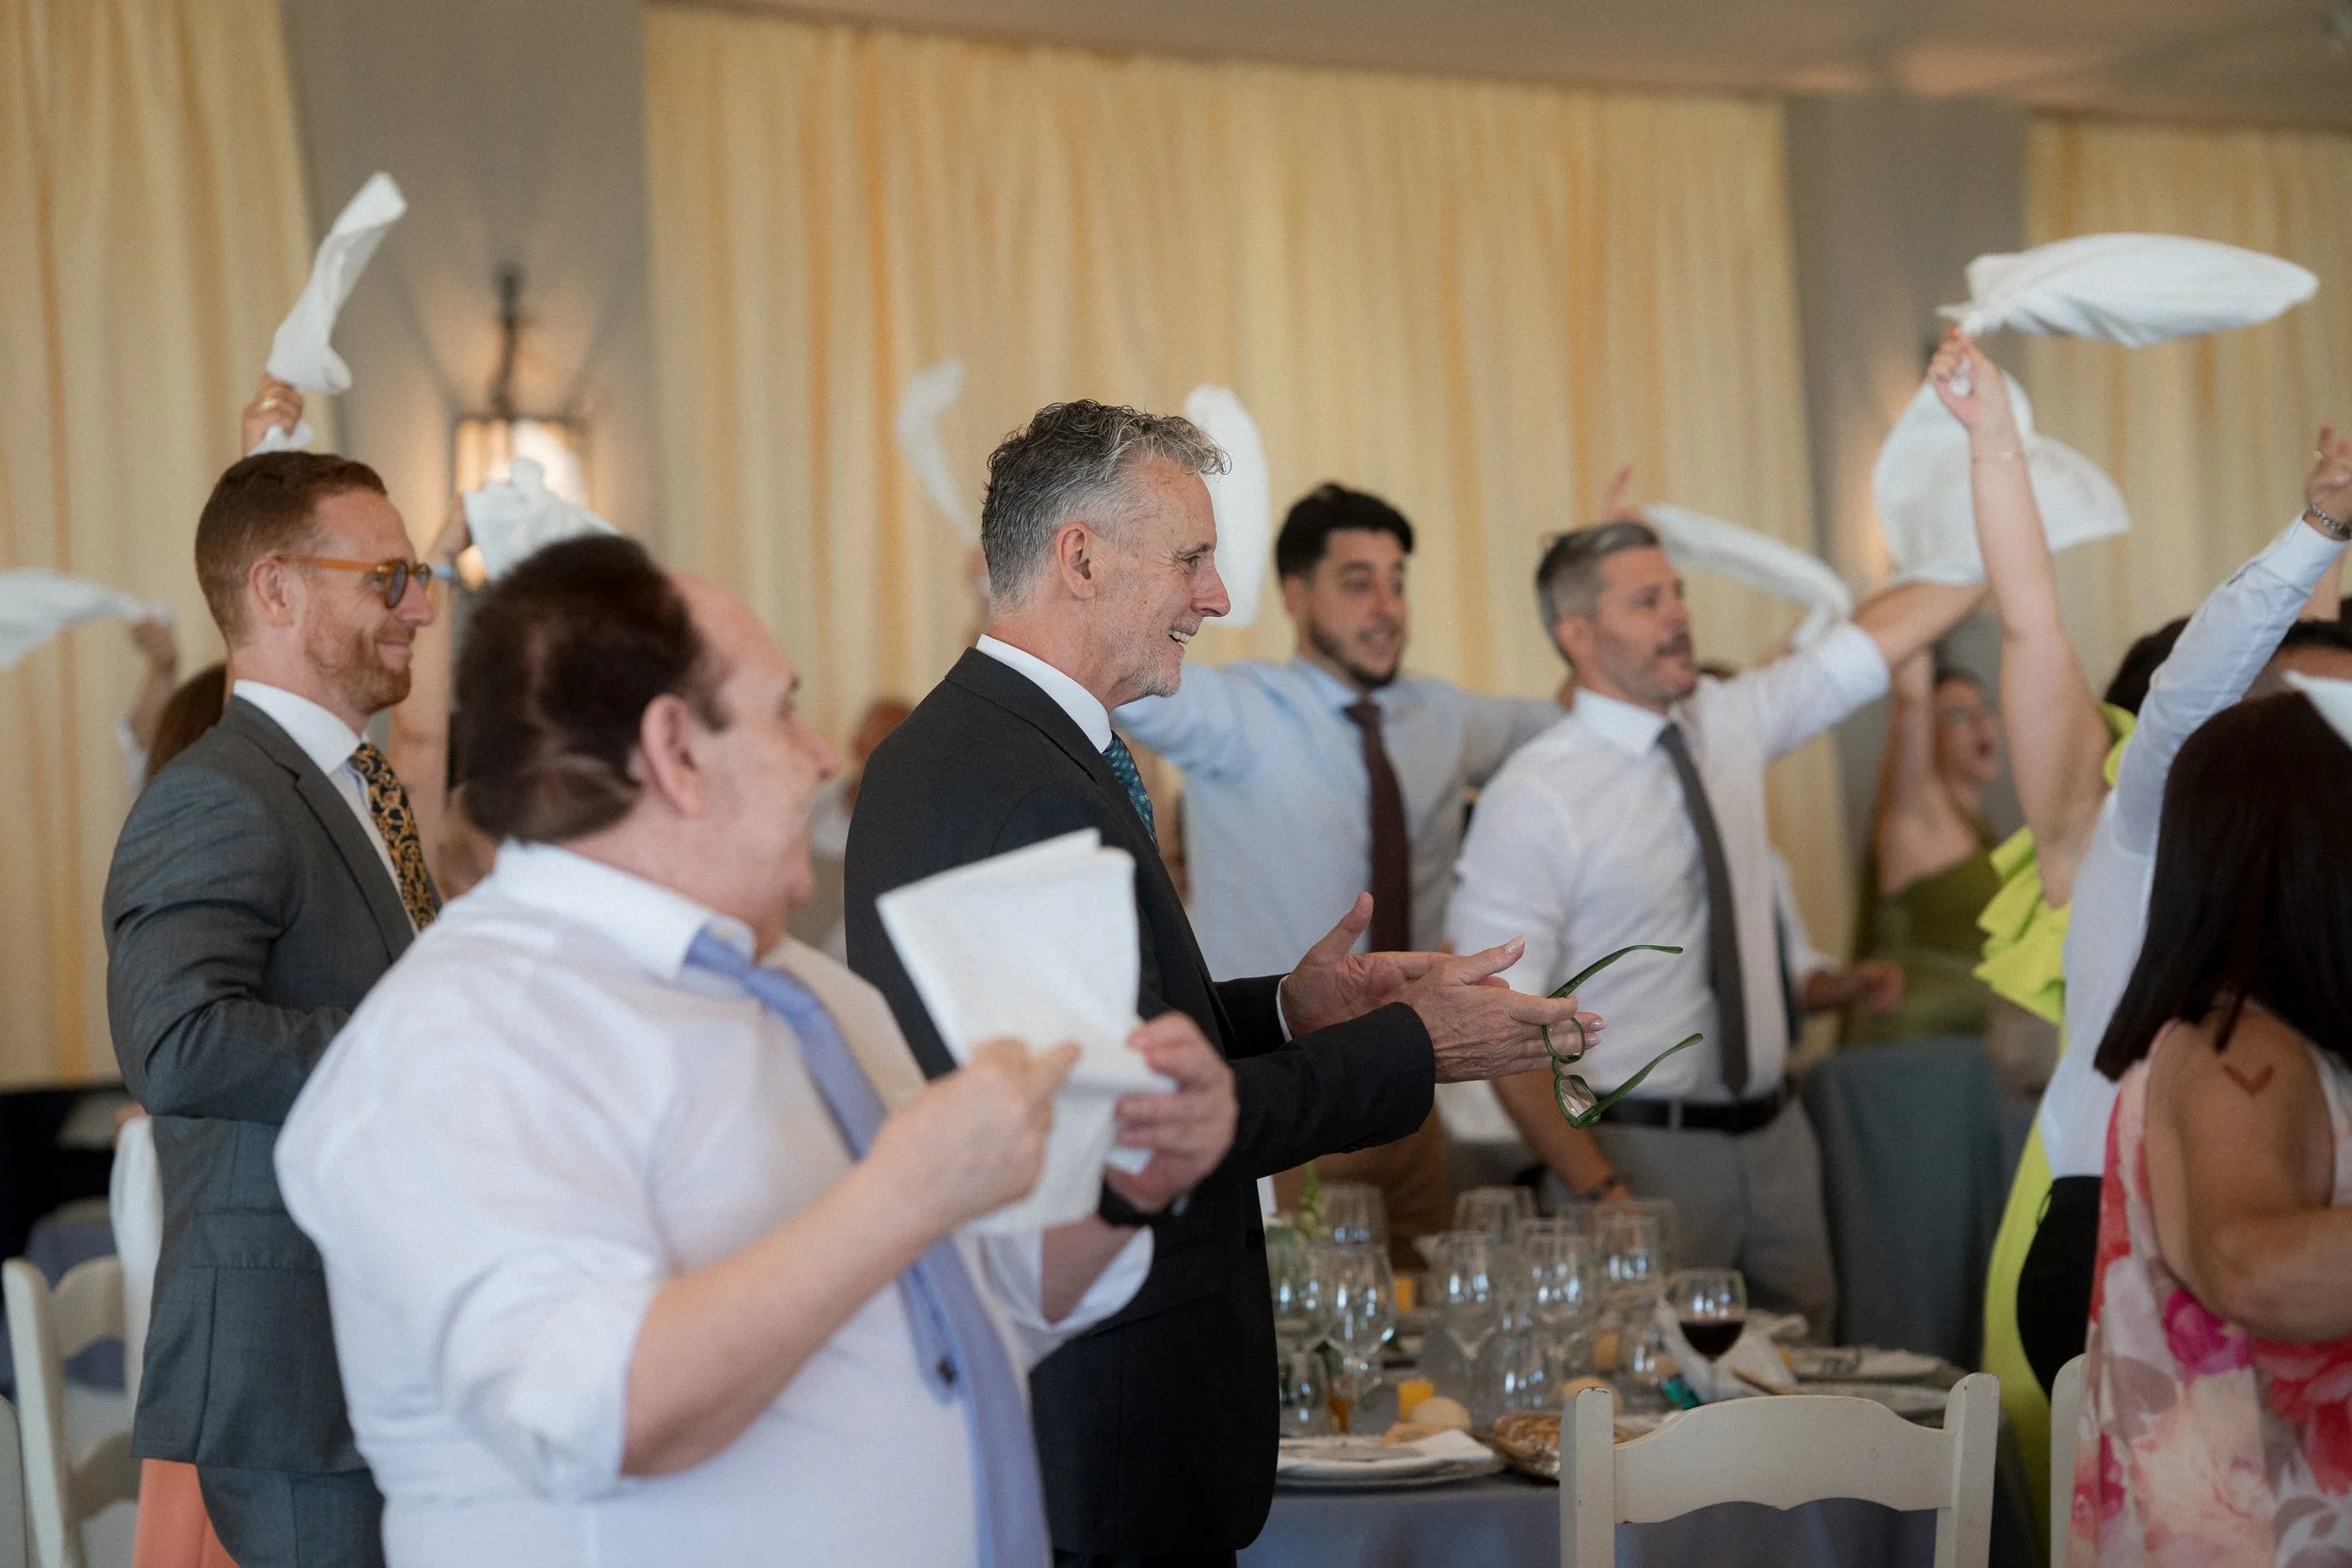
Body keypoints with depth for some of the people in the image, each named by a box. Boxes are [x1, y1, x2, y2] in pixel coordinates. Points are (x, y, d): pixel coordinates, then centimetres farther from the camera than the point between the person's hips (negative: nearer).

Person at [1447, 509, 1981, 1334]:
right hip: (1646, 1148, -6)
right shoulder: (1533, 797, -13)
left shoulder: (1733, 722, 6)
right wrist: (1598, 1191, -21)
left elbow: (1887, 629, 10)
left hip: (1775, 1134, 6)